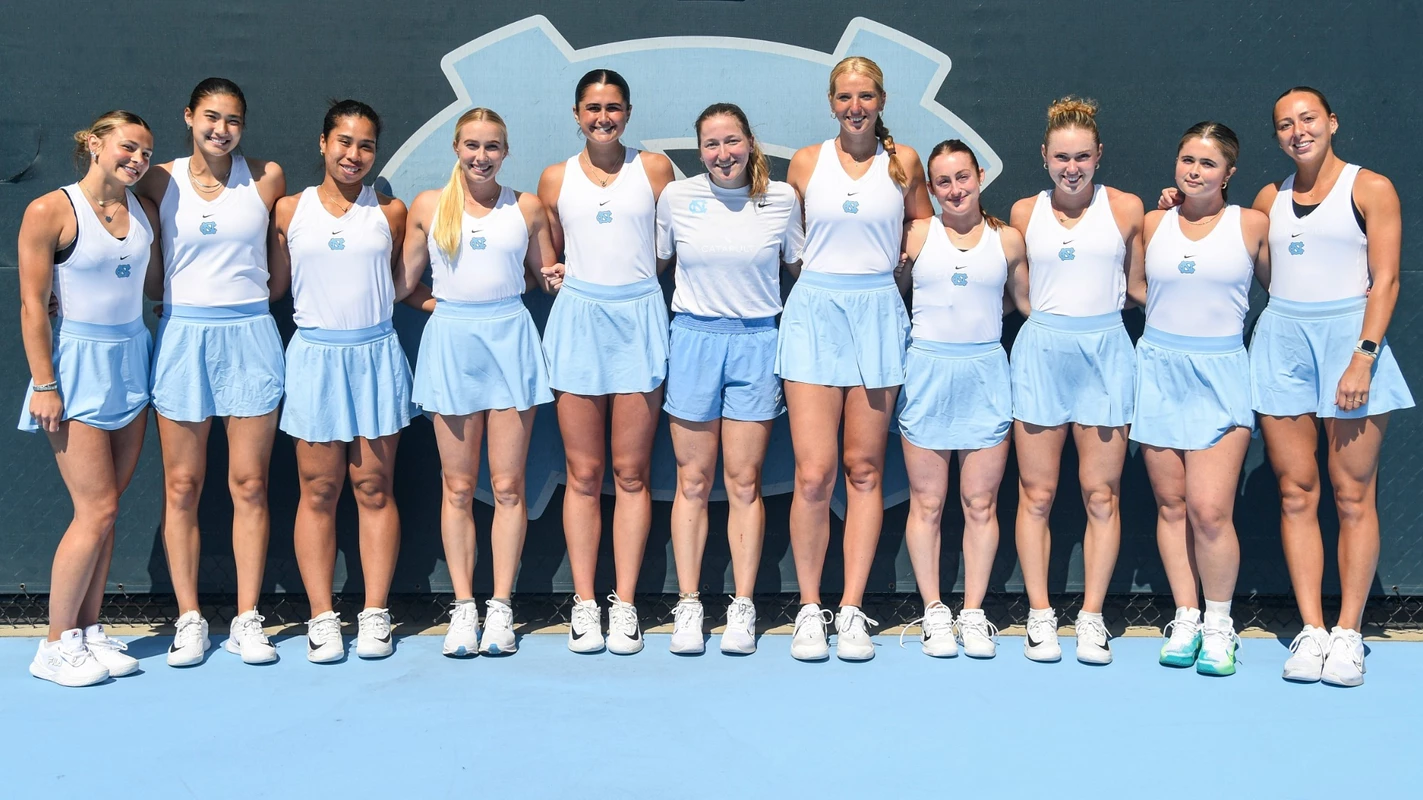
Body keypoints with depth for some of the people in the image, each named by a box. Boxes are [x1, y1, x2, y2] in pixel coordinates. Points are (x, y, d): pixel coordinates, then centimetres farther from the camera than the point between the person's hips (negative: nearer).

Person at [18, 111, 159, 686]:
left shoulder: (144, 212, 7)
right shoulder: (50, 212, -10)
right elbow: (32, 304, -10)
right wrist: (44, 384, -13)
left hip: (131, 360, 6)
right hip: (79, 363, -6)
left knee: (105, 509, 8)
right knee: (97, 510, -6)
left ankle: (88, 631, 18)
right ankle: (56, 646, 8)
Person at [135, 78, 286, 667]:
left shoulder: (266, 177, 3)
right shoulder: (160, 181, 5)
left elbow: (285, 268, 10)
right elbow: (146, 272, 8)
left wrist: (247, 295, 1)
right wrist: (182, 298, -4)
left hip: (249, 336, 0)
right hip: (182, 336, 1)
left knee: (250, 485, 2)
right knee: (182, 485, 3)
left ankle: (247, 619, 11)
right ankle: (189, 619, 14)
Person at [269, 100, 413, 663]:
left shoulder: (390, 212, 6)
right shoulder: (290, 210, 6)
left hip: (376, 355, 0)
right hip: (315, 356, 0)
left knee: (374, 489, 4)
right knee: (318, 491, 2)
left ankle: (375, 614, 11)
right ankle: (321, 617, 11)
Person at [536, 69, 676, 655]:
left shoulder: (654, 169, 6)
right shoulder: (555, 179, 10)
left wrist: (633, 273, 0)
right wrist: (556, 273, 3)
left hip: (638, 319, -1)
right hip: (578, 320, 1)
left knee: (631, 473, 2)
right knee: (583, 473, 2)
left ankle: (625, 604, 9)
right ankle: (584, 604, 10)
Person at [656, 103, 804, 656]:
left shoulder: (782, 198, 3)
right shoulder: (676, 196, 3)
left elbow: (799, 269, 15)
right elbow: (655, 263, 16)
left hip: (756, 344, 0)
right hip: (694, 339, 0)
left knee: (744, 482, 1)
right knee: (693, 481, 3)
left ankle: (742, 608, 10)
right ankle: (687, 605, 11)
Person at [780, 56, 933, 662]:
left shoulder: (903, 162, 7)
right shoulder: (805, 162, 7)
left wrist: (882, 262, 9)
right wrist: (828, 265, 10)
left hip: (878, 315, 1)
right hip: (814, 313, -1)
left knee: (864, 469, 4)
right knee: (813, 473, -8)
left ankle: (852, 610, 12)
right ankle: (809, 609, 7)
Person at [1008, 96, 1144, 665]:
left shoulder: (1126, 209, 5)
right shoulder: (1024, 213, 8)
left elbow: (1139, 287, 10)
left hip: (1105, 351, 0)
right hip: (1041, 351, 1)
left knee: (1101, 494, 2)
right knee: (1036, 494, 2)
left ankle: (1092, 617, 13)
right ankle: (1040, 615, 13)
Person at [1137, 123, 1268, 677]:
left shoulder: (1251, 224, 2)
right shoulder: (1153, 224, 9)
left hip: (1219, 373, -3)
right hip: (1158, 369, 3)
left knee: (1209, 510, -10)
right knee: (1171, 505, 5)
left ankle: (1219, 623, 8)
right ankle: (1185, 618, 17)